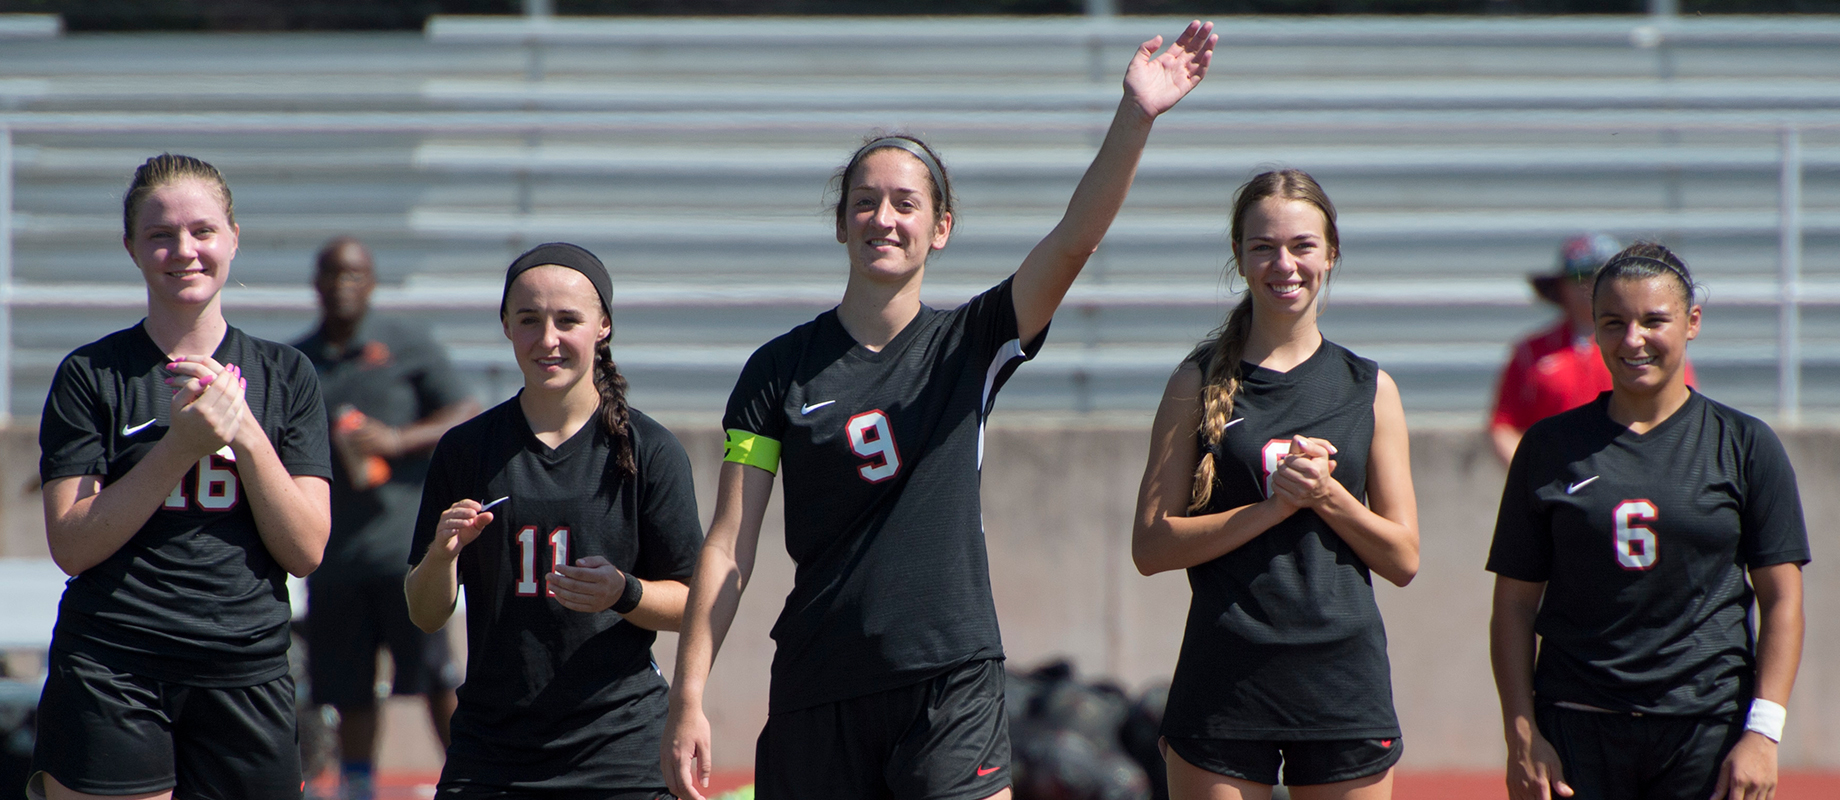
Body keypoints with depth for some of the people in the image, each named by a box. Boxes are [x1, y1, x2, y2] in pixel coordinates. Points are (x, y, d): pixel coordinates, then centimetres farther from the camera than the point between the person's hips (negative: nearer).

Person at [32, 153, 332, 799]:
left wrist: (247, 433, -9)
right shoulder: (91, 375, 3)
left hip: (246, 674, 2)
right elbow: (72, 545, -6)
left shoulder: (283, 376, 9)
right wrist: (181, 445, -14)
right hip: (111, 673, -2)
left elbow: (305, 550, 2)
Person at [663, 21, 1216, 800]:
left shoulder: (971, 344, 4)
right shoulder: (781, 371, 3)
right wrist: (688, 699, -5)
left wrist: (1134, 119, -26)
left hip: (951, 683, -1)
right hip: (817, 694, 1)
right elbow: (730, 546, 1)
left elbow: (1074, 239, -11)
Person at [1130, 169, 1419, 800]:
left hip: (1343, 674, 1)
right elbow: (1151, 546, -3)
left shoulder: (1369, 388, 8)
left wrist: (1326, 495, -10)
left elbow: (1402, 559, 7)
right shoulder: (1200, 384, 4)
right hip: (1226, 680, -1)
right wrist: (1275, 504, -14)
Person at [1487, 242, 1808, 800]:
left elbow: (1781, 599, 4)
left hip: (1707, 731, -1)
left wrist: (1763, 732, -6)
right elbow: (1515, 603, 9)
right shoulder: (1551, 447, 8)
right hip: (1577, 731, 1)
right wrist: (1522, 735, -1)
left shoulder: (1744, 446, 6)